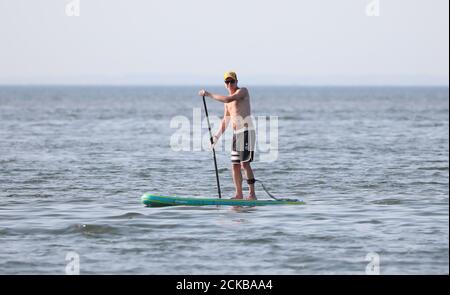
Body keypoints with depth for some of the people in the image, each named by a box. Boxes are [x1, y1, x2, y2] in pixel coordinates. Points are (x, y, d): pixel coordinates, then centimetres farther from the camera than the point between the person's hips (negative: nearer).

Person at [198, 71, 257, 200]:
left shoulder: (243, 91, -5)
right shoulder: (227, 100, 19)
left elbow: (229, 99, -23)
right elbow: (225, 121, 23)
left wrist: (209, 94, -18)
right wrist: (217, 136, 14)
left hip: (247, 131, -8)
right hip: (236, 134, 8)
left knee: (245, 163, -15)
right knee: (235, 165, 6)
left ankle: (252, 194, -15)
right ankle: (239, 194, 12)